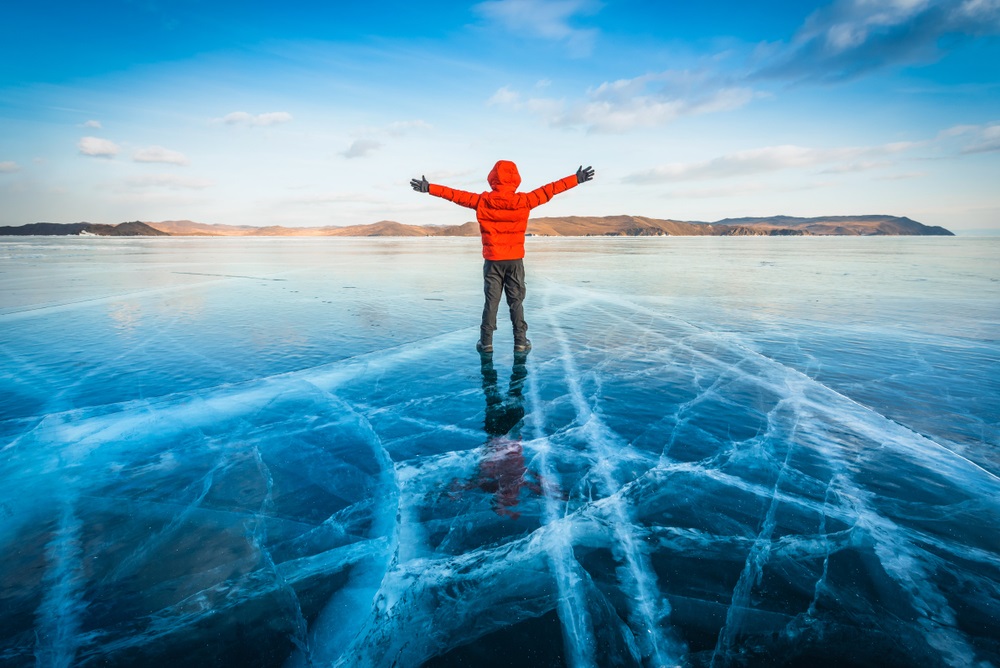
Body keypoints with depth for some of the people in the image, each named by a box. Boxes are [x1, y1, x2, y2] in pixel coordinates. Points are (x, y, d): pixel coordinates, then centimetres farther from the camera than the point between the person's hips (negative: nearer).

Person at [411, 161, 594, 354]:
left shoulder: (482, 201, -5)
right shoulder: (524, 201, -6)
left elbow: (456, 195, 1)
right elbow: (549, 190, 0)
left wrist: (429, 187, 10)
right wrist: (577, 178, 8)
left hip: (492, 260, 0)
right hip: (515, 260, 0)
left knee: (491, 301, 7)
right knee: (516, 301, 8)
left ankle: (486, 343, 8)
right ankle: (520, 342, 8)